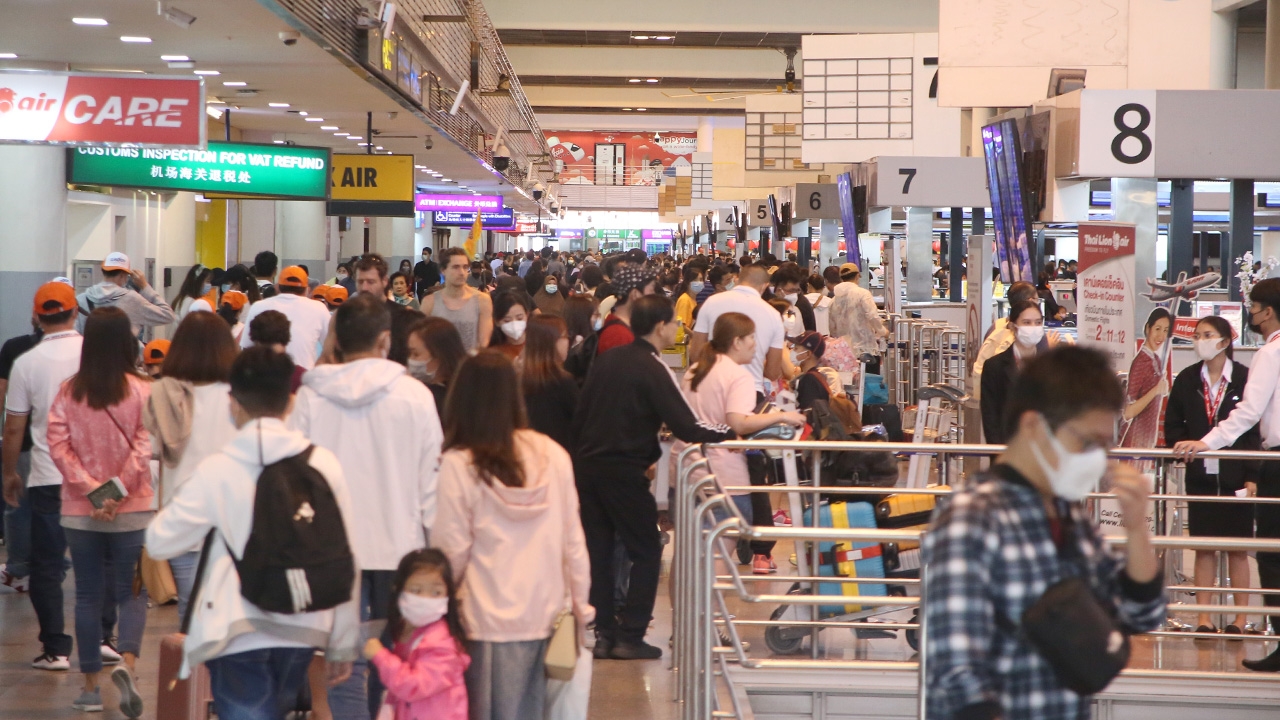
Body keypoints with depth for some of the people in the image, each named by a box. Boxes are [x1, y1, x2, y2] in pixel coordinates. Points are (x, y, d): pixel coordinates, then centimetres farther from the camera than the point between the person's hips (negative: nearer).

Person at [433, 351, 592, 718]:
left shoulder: (458, 464, -10)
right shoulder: (552, 454, 0)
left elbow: (452, 550, -7)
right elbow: (573, 539, 4)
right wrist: (580, 604, 14)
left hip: (493, 618, -4)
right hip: (547, 613, 4)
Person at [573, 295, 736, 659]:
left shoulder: (606, 360, 8)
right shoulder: (653, 370, -12)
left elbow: (579, 415, 12)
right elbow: (687, 428, -18)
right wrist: (733, 431, -9)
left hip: (587, 464, 7)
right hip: (624, 472, -6)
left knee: (598, 549, 12)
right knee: (646, 551, 5)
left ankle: (602, 634, 12)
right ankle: (630, 636, 1)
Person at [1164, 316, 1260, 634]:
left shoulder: (1245, 378, -5)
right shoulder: (1186, 380, 5)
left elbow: (1254, 428, -6)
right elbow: (1173, 426, 11)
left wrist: (1251, 475, -10)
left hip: (1235, 476, -3)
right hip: (1200, 475, 3)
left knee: (1237, 548, 4)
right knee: (1203, 547, 5)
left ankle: (1240, 618, 11)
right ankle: (1204, 618, 9)